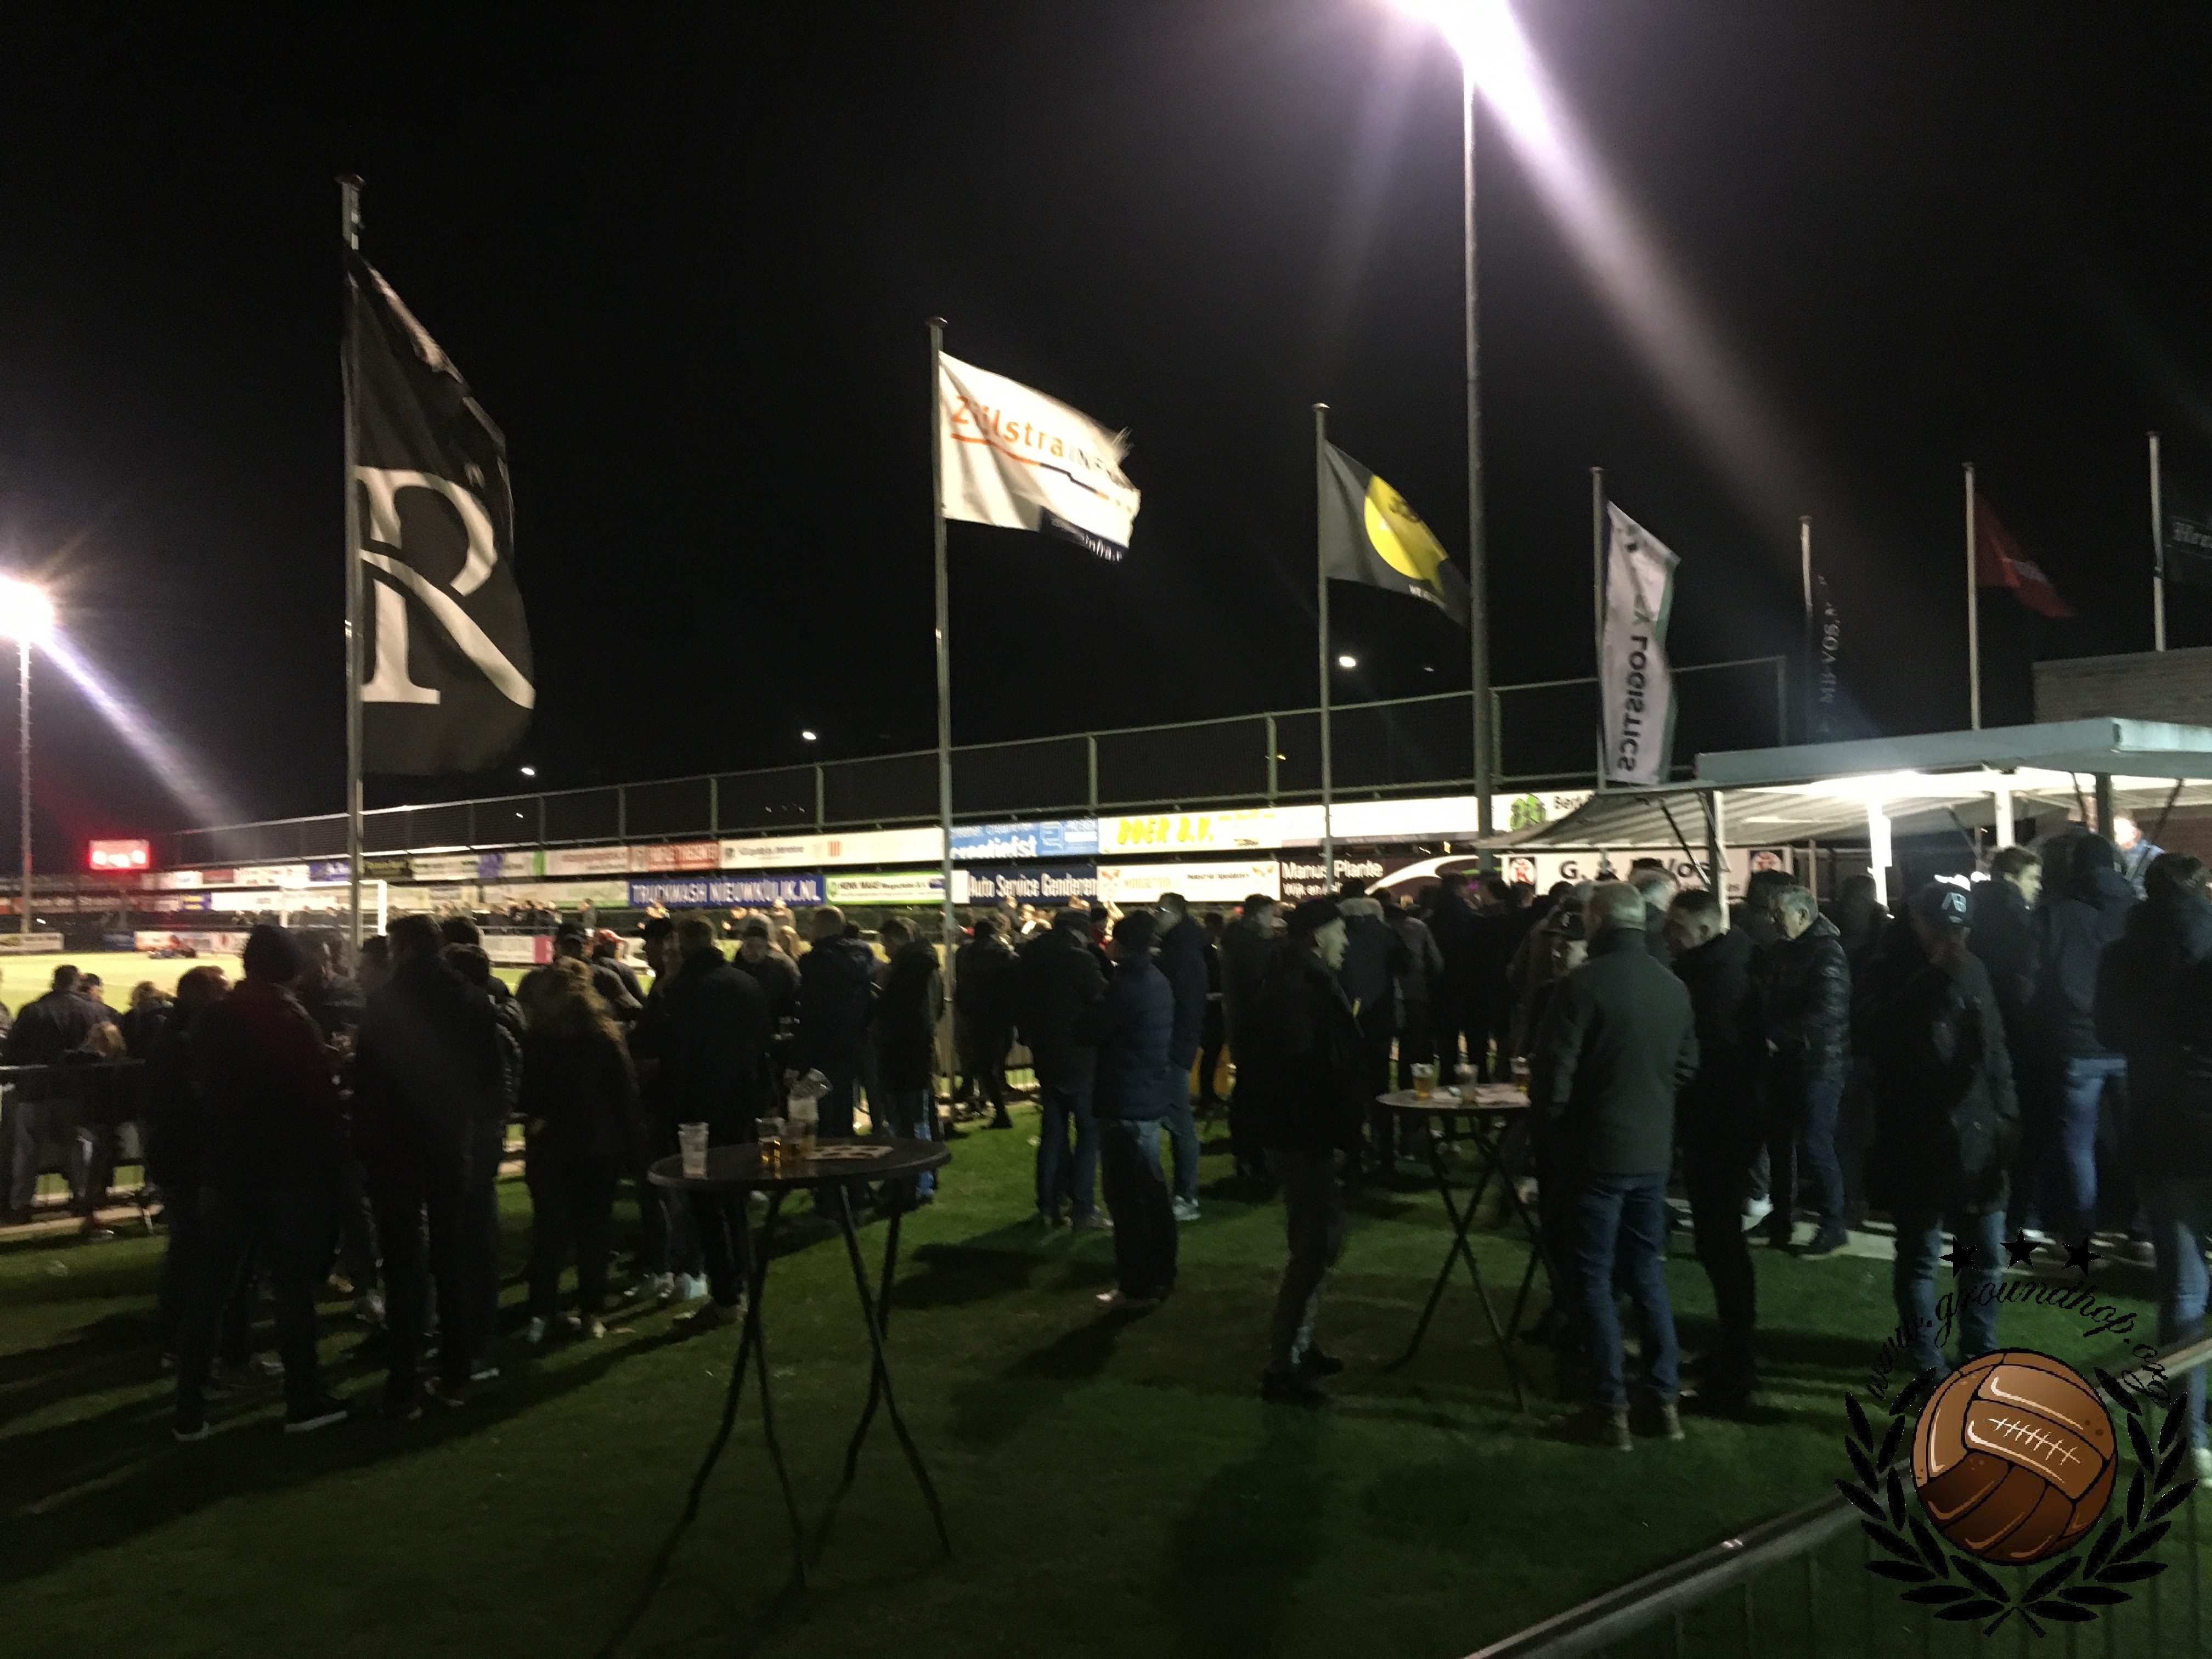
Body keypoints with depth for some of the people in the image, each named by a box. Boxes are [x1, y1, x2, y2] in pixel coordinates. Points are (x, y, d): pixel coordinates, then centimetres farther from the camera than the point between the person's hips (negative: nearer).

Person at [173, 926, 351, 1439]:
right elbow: (320, 1094, -14)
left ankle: (190, 1411, 9)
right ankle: (303, 1401, 10)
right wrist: (332, 1150, -2)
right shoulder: (293, 1020, -13)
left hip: (224, 1172, 4)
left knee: (208, 1291, 8)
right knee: (293, 1287, 4)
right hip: (287, 1172, -4)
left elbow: (202, 1086, 14)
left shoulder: (210, 1021, 3)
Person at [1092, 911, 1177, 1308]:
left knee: (1126, 1194, -4)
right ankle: (1160, 1273, 25)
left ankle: (1137, 1286, -1)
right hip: (1151, 1096, 9)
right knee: (1151, 1187, 16)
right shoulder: (1159, 981, 8)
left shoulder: (1123, 986, -19)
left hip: (1123, 1101, -9)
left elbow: (1094, 1034, -13)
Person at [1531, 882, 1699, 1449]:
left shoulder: (1584, 984, -16)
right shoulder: (1674, 987, 2)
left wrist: (1552, 1126, 1)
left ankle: (1610, 1410, 5)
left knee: (1595, 1278, 3)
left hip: (1597, 1151, -6)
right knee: (1647, 1270, 15)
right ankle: (1663, 1401, 18)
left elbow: (1552, 1072, -16)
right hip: (1653, 1151, 6)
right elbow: (1686, 1066, 10)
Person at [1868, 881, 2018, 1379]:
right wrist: (1939, 975, -24)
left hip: (1976, 1138, 5)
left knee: (1986, 1255, 12)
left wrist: (2006, 1115, 10)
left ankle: (1979, 1351, 28)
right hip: (1918, 1141, -5)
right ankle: (1925, 1362, 18)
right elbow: (1890, 1037, -25)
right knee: (1919, 1256, 5)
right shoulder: (1897, 973, -8)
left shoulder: (1972, 969, 8)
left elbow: (1996, 1048, 15)